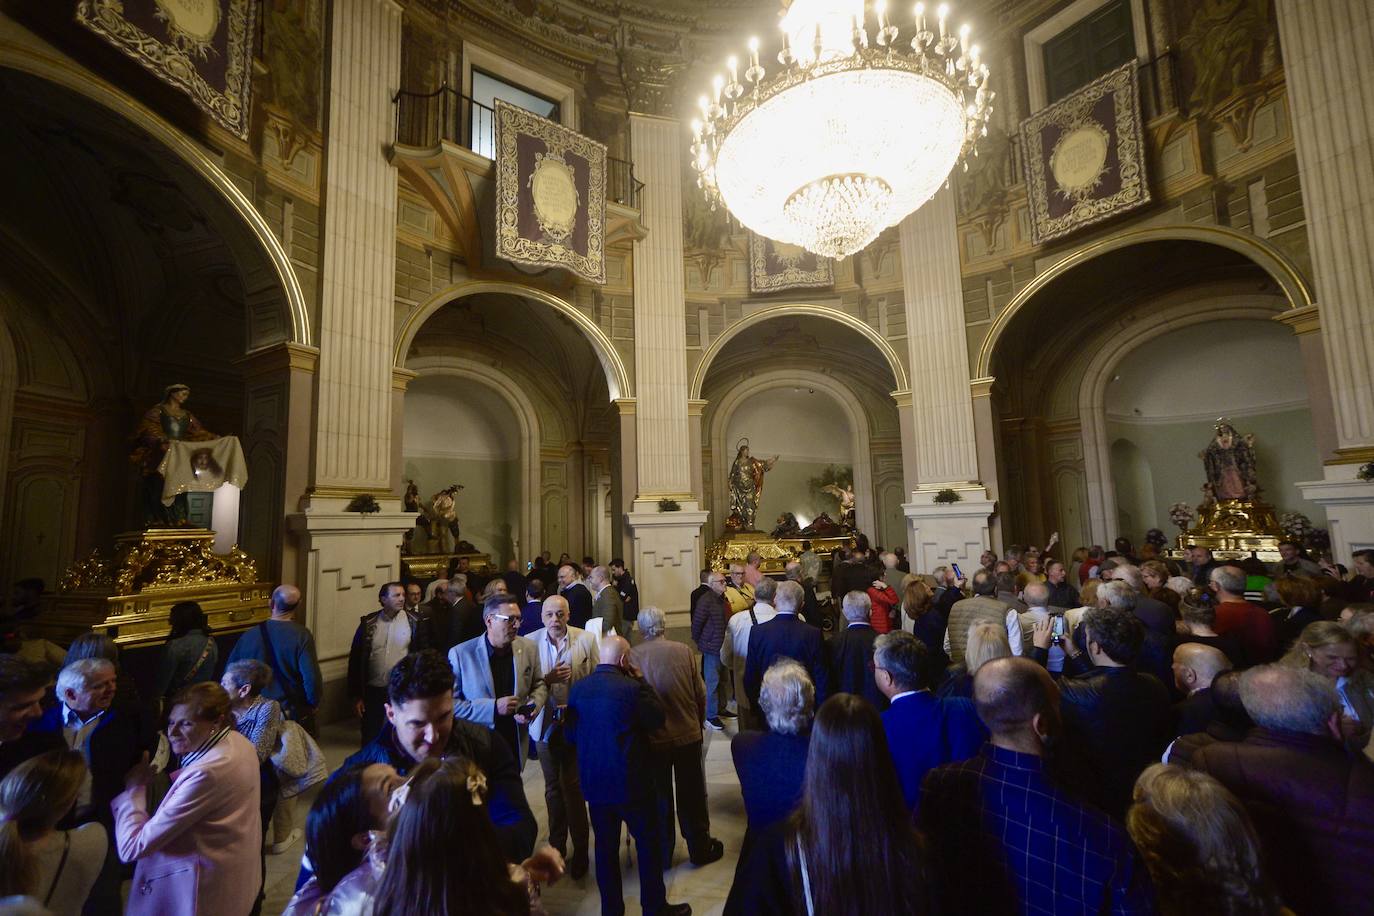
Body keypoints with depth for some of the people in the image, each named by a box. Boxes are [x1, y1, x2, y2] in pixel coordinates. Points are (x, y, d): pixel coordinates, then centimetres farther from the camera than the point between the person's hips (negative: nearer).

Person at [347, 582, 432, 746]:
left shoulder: (415, 622, -5)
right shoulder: (368, 623, -2)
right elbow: (355, 659, 1)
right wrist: (356, 695, 0)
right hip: (373, 690, 1)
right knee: (370, 738, 12)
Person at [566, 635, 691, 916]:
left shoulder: (577, 688, -6)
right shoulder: (631, 688, -23)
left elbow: (571, 734, 4)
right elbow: (658, 719, -8)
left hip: (594, 782, 5)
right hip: (631, 782, -5)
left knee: (606, 847, 20)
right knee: (649, 843, 14)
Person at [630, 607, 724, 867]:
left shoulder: (633, 656, -17)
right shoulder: (683, 651, -14)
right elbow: (700, 693, -7)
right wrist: (698, 723, 11)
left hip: (652, 739, 0)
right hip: (688, 735, 0)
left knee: (659, 798, 19)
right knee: (692, 795, 19)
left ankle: (662, 854, 34)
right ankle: (700, 849, 34)